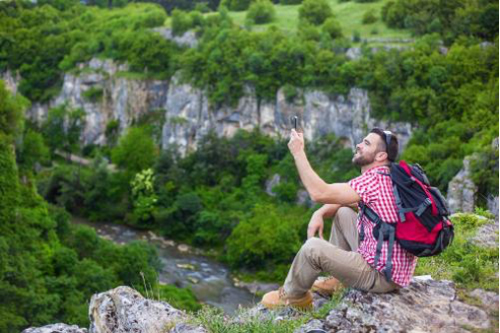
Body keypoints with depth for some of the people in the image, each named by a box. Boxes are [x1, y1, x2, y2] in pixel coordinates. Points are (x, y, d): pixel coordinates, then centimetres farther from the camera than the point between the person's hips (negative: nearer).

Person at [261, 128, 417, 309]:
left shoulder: (374, 181, -22)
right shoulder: (384, 178, 10)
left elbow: (319, 193, -26)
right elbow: (341, 199, 17)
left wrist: (298, 152, -19)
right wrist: (319, 214, -3)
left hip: (383, 276, -10)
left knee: (313, 247, -15)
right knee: (343, 213, 16)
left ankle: (291, 296, 12)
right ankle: (336, 281, 20)